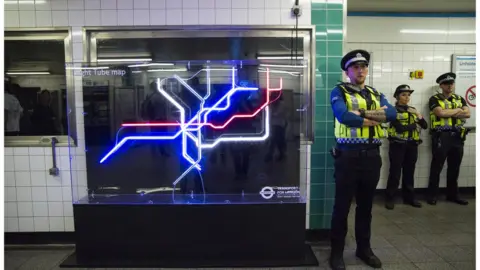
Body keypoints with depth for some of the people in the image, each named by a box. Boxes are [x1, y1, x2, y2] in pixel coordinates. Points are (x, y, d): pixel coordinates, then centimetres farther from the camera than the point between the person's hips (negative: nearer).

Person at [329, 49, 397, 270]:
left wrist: (362, 113, -15)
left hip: (372, 156, 5)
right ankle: (337, 252, 18)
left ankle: (364, 248, 32)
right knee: (342, 206, 4)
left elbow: (392, 113, -4)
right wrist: (374, 120, -8)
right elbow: (343, 115, -21)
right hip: (348, 156, -5)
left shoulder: (376, 94, 15)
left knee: (366, 205, 16)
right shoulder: (339, 91, -2)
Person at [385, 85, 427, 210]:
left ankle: (409, 197, 22)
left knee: (409, 172, 12)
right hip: (398, 145, -5)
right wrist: (414, 125, -4)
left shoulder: (412, 110, 14)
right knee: (395, 173, -3)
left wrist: (418, 114, -9)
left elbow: (425, 126, 7)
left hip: (412, 145, 5)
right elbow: (399, 128, -17)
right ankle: (389, 199, 6)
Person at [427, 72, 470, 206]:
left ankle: (453, 195, 24)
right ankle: (432, 195, 8)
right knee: (437, 167, 0)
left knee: (454, 167, 12)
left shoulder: (460, 99, 16)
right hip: (441, 136, -5)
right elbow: (440, 113, -17)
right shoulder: (435, 99, 0)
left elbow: (467, 114, 0)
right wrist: (457, 110, -3)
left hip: (457, 137, 5)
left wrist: (448, 113, -11)